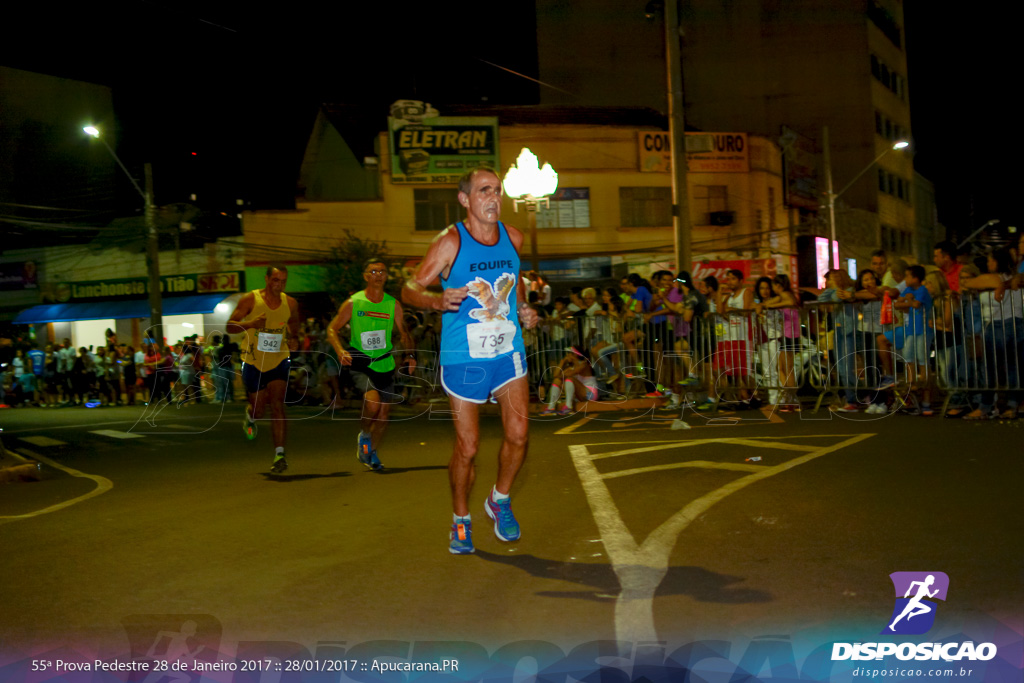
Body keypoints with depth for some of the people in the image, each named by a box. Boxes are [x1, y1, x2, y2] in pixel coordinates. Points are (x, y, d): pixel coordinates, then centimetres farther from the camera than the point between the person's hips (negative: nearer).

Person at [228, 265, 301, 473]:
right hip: (253, 362, -1)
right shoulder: (250, 300, -9)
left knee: (277, 405, -16)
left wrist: (294, 339, -5)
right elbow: (230, 326, -9)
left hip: (279, 361, 1)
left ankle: (279, 455, -18)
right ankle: (250, 417, 48)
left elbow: (294, 324, 18)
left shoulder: (290, 304, -1)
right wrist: (250, 324, -29)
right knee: (259, 408, 8)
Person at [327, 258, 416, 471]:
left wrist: (410, 354, -9)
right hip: (360, 363, -3)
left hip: (385, 364, 4)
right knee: (373, 402, -26)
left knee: (384, 412, 7)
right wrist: (341, 351, -19)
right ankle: (364, 435, 5)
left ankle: (371, 453, 32)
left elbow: (404, 334, 9)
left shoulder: (393, 305, 2)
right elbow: (332, 329, -1)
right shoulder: (353, 303, -5)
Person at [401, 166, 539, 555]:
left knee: (518, 435, -4)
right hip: (464, 358, -4)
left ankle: (500, 500, 24)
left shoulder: (513, 238, 4)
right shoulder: (450, 242, -11)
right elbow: (409, 290, -10)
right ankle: (461, 520, 24)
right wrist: (438, 301, -30)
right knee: (467, 447, 1)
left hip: (509, 352, 4)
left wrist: (524, 309, 7)